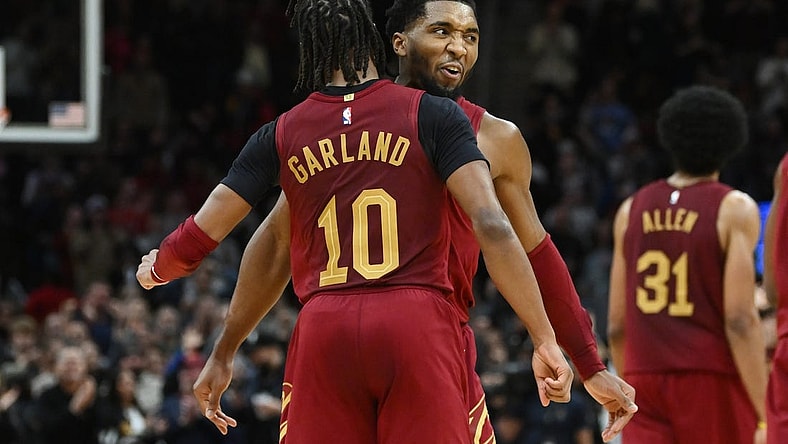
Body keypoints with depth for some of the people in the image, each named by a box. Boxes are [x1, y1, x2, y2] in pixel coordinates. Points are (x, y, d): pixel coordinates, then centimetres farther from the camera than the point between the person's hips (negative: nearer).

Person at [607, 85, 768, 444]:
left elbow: (616, 325, 12)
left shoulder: (632, 210, 10)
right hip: (712, 381, -3)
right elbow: (739, 319, -13)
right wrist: (765, 415, -14)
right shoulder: (734, 209, -4)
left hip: (645, 380, 3)